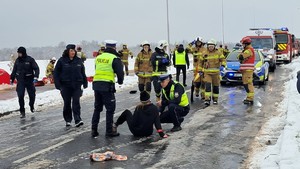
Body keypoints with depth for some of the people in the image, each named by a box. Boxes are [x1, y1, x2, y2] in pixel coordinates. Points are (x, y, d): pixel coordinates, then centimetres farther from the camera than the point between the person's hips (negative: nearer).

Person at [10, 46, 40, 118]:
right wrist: (12, 79, 17)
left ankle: (31, 106, 39)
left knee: (32, 95, 8)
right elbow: (14, 70, 14)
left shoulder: (30, 59, -9)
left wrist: (35, 77, -26)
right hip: (20, 81, 2)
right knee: (20, 96, -9)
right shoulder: (17, 60, 3)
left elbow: (36, 68, -12)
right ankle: (22, 112, 0)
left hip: (29, 80, -2)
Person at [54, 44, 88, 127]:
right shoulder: (61, 61, -2)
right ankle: (68, 120, 19)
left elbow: (83, 73, 13)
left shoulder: (78, 61, 6)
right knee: (67, 103, 7)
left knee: (76, 102, -8)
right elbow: (56, 73, -1)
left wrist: (85, 83, 12)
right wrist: (58, 85, -6)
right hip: (66, 86, -1)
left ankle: (77, 120, -10)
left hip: (77, 85, 1)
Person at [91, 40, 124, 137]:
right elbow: (120, 72, -6)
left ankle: (94, 130, 18)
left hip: (96, 84, 6)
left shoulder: (98, 57, 13)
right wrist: (120, 81, 13)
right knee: (110, 108, 4)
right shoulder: (114, 58, -5)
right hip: (107, 86, -6)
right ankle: (109, 131, 6)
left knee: (97, 108, 16)